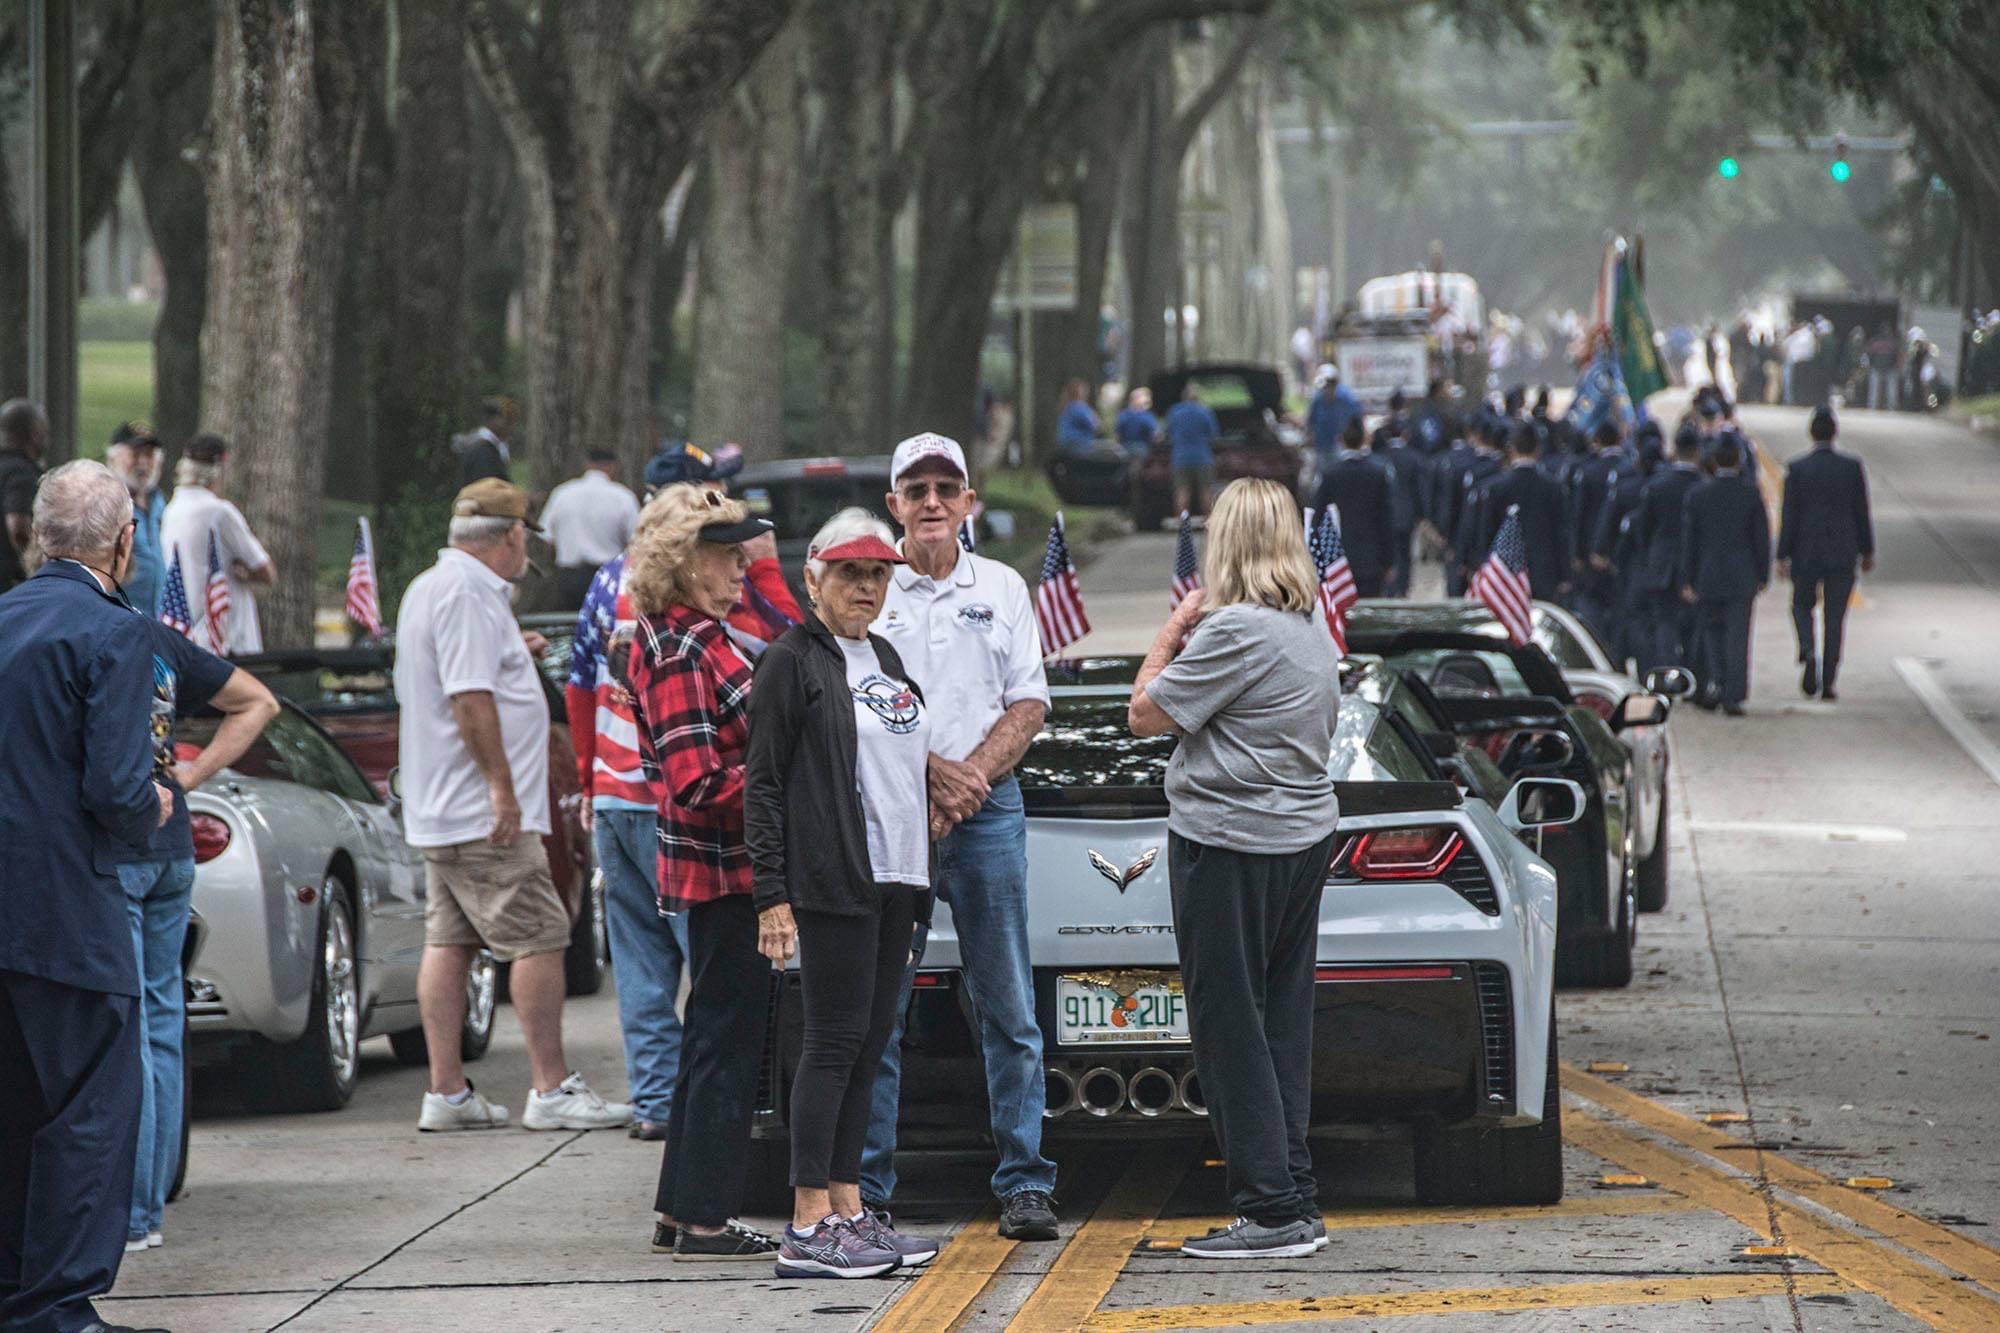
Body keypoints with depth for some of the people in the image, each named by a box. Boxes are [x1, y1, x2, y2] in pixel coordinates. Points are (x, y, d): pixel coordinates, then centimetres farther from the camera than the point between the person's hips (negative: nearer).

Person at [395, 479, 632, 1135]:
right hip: (483, 810, -11)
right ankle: (552, 1089, -7)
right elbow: (470, 698, -22)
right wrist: (502, 785, -23)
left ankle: (446, 1093, 7)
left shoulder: (428, 588, 18)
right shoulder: (469, 594, -15)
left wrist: (509, 655, 35)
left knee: (449, 943, 8)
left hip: (438, 811, 11)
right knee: (540, 938, -7)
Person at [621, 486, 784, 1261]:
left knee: (716, 1036, 16)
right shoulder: (679, 653, -18)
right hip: (722, 871, -10)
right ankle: (702, 1220, 1)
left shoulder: (694, 638, 13)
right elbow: (697, 784, -23)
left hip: (719, 869, 10)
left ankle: (681, 1212, 22)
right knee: (728, 1039, -4)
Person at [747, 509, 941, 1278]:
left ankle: (848, 1210, 12)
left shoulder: (884, 659, 19)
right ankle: (808, 1229, -10)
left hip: (895, 881, 8)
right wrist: (771, 894, -16)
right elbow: (764, 784, -9)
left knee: (869, 1046, 8)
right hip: (832, 885, -8)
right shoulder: (793, 662, -5)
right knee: (836, 1042, -10)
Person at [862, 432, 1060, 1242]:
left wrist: (969, 778, -8)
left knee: (1008, 1008, 2)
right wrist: (932, 772, -13)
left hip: (989, 810, 2)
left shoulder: (1003, 590, 12)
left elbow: (1029, 704, 7)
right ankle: (865, 1187, 3)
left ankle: (1025, 1183, 5)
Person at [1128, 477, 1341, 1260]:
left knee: (1232, 1031, -5)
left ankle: (1271, 1210, -6)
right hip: (1303, 836, 9)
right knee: (1281, 1026, 12)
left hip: (1230, 848, -9)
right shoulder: (1313, 630, 11)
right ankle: (1297, 1201, 13)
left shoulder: (1235, 630, -18)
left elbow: (1146, 715, -13)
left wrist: (1171, 633, 0)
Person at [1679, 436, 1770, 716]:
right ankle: (1734, 696, -3)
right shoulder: (1751, 496, -4)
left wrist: (1687, 580, 3)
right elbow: (1762, 539, -1)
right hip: (1742, 577, 0)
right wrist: (1762, 576, 9)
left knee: (1711, 628, 20)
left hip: (1707, 576, 0)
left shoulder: (1697, 496, -3)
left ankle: (1717, 678, 6)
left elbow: (1688, 540, -1)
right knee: (1737, 635, 1)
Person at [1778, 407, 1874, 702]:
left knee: (1802, 606, 18)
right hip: (1842, 554, 1)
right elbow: (1862, 512, 2)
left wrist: (1783, 556, -2)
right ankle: (1828, 682, 5)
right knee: (1834, 617, 6)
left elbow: (1788, 515, -7)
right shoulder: (1852, 467, -3)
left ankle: (1809, 653, -10)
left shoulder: (1797, 469, -7)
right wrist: (1867, 552, 12)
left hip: (1806, 554, -1)